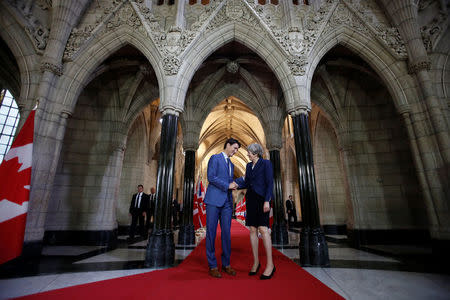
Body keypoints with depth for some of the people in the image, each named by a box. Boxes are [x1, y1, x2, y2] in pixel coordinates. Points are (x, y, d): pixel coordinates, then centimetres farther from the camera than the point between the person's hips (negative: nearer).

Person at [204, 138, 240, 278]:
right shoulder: (215, 158, 1)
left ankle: (226, 264, 20)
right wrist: (227, 185, -10)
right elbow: (211, 177, -11)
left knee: (226, 233, 7)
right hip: (214, 200, -6)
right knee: (211, 232, 1)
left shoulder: (231, 164, 23)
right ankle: (212, 266, 12)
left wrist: (234, 184, 3)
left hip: (227, 202, 7)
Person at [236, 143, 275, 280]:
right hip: (250, 199, 6)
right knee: (253, 230, 6)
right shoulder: (249, 165, 15)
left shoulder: (266, 163, -3)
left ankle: (270, 264, -1)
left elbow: (270, 183, -10)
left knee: (263, 229, -11)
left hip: (262, 199, -6)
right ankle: (256, 261, 16)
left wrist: (267, 201, -17)